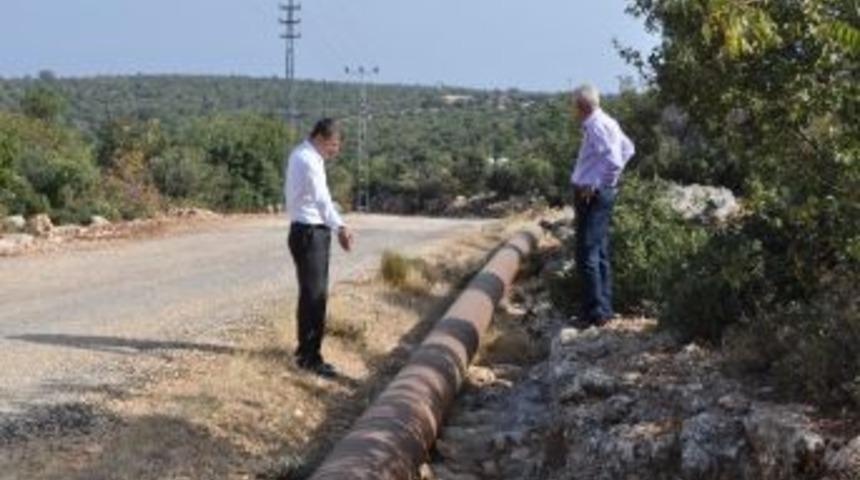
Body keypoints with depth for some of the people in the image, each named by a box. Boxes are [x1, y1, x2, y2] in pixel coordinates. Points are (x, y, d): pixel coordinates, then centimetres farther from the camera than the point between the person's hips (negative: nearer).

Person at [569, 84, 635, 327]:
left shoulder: (596, 126, -18)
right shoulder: (608, 123, 11)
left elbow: (614, 161, -28)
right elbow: (628, 149, 23)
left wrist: (596, 185, -18)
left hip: (592, 195, -10)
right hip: (601, 193, 10)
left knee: (588, 255, -7)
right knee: (599, 253, 16)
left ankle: (596, 311, -5)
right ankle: (604, 306, 24)